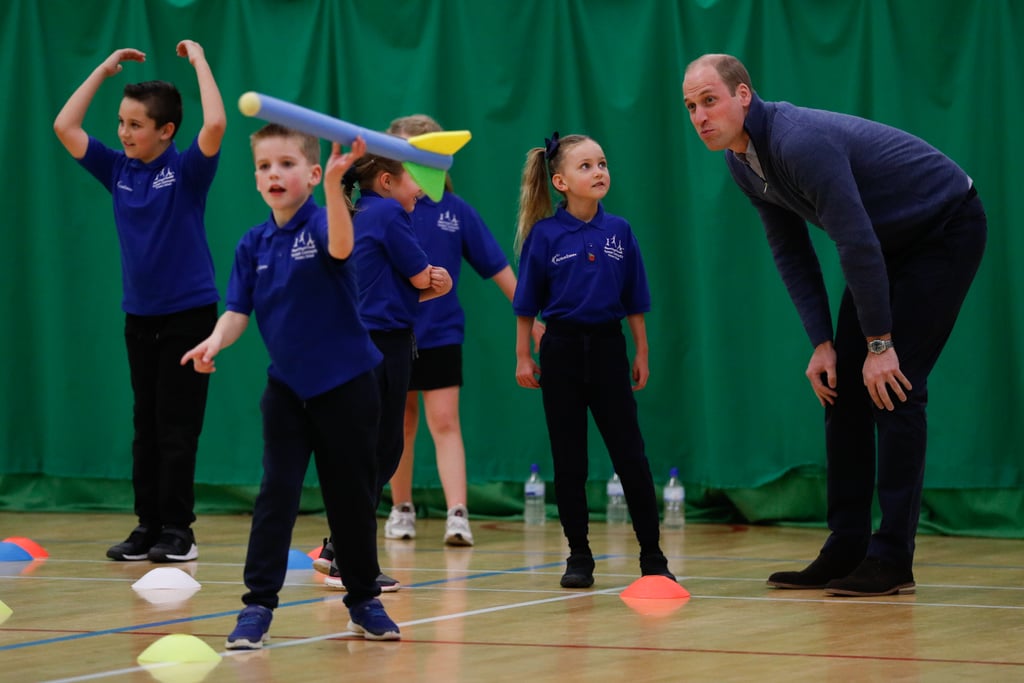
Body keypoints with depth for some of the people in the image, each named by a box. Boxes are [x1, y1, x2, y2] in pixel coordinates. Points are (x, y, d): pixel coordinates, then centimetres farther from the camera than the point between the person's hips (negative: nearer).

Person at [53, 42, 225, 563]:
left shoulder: (186, 170, -9)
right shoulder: (118, 171, 5)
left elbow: (215, 125, -27)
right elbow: (65, 127, 4)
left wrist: (199, 61, -16)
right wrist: (104, 70, 5)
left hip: (188, 314, -5)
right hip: (139, 317, 5)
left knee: (176, 428, -4)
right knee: (145, 426, 8)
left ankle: (177, 532, 1)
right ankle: (147, 527, 12)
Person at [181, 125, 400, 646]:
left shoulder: (321, 222, -13)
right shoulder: (253, 244, 0)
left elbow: (341, 247, -37)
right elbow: (238, 310, 1)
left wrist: (333, 184, -53)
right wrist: (215, 341, -21)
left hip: (345, 384, -3)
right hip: (287, 386, 3)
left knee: (352, 495, 7)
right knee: (276, 492, -6)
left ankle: (364, 600, 22)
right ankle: (258, 604, -5)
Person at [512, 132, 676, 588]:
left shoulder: (619, 232, 1)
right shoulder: (544, 235, -6)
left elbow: (634, 302, 7)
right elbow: (527, 304, 0)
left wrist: (641, 354, 7)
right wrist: (523, 357, 0)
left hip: (608, 348, 1)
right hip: (562, 350, -1)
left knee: (630, 455, 0)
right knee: (569, 460, 4)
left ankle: (652, 556, 6)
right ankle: (579, 556, 13)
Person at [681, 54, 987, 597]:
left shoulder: (802, 143, -32)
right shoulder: (742, 163, -3)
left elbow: (857, 244, -32)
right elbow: (791, 252, 5)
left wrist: (879, 344, -27)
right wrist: (822, 343, -2)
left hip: (947, 229, -9)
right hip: (890, 242, 9)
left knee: (893, 386, -15)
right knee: (843, 385, 3)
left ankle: (892, 559, -12)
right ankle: (845, 551, 6)